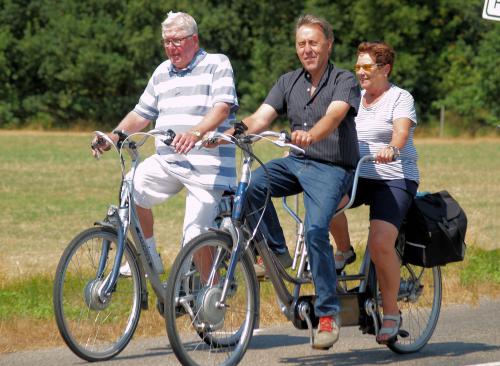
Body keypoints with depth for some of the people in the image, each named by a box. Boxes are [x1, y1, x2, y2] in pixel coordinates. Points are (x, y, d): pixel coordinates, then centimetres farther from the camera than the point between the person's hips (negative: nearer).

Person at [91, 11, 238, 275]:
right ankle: (149, 258, 6)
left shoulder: (217, 65, -1)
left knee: (196, 237, -12)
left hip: (206, 164, -7)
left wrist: (196, 133, -33)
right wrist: (113, 136, 5)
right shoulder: (163, 73, 19)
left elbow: (222, 107, -16)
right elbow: (141, 113, 22)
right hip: (166, 161, 7)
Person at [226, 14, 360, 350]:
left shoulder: (344, 81, -6)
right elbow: (259, 119, 0)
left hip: (332, 167, -5)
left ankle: (328, 313, -16)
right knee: (252, 185, -26)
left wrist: (310, 135, -48)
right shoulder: (289, 83, 10)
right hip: (296, 162, 5)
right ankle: (276, 254, -7)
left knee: (316, 230, -26)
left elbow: (334, 116, -27)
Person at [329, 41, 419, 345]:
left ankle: (392, 312, -7)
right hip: (355, 176, 5)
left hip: (394, 179, -5)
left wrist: (392, 148, -41)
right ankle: (344, 251, -3)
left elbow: (402, 131, -19)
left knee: (381, 242, -24)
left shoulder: (401, 98, -1)